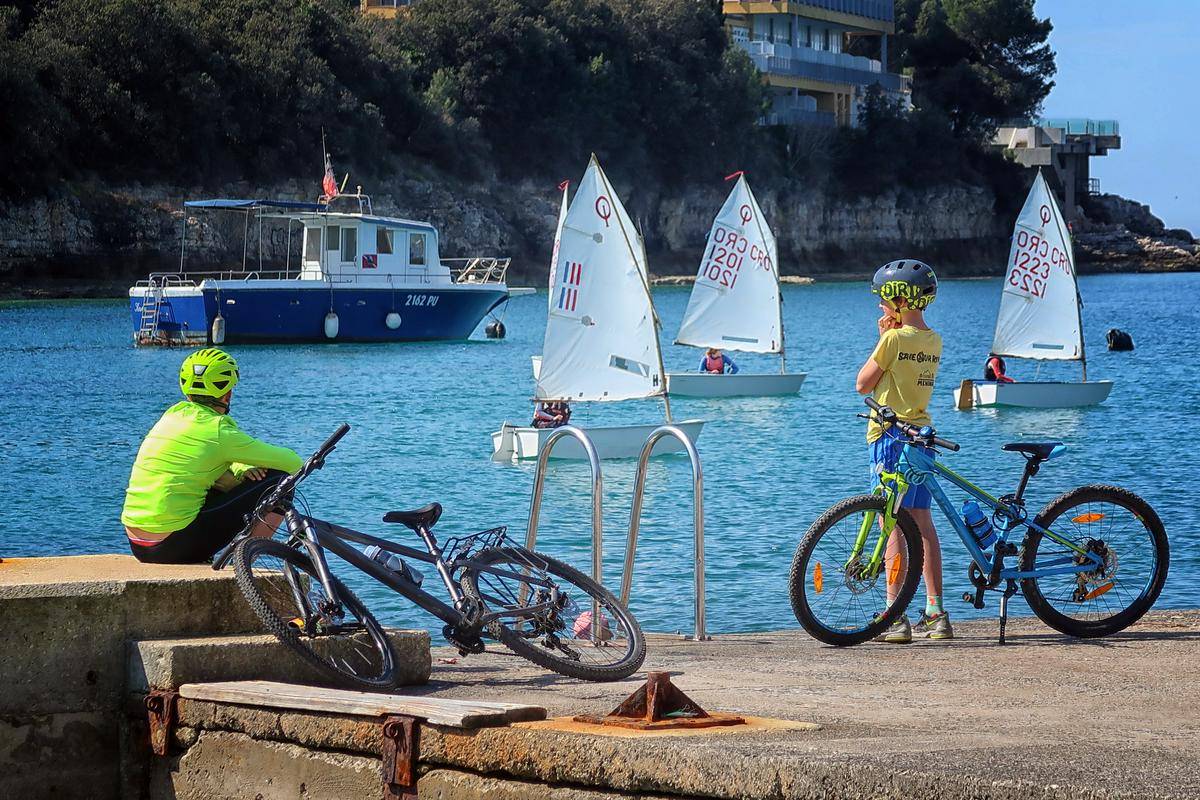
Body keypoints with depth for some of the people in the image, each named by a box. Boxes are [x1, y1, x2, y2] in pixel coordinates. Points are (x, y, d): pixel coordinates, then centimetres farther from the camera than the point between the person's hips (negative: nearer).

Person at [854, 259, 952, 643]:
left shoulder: (894, 339, -13)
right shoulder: (934, 342, 10)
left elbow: (863, 384, -5)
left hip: (890, 435, -7)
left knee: (893, 526, -6)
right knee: (922, 524, 11)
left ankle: (896, 618, -9)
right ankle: (936, 614, 12)